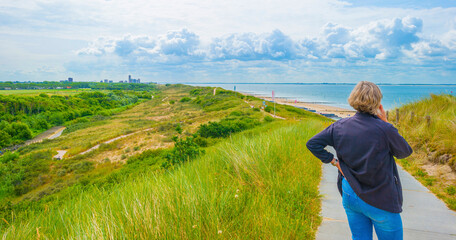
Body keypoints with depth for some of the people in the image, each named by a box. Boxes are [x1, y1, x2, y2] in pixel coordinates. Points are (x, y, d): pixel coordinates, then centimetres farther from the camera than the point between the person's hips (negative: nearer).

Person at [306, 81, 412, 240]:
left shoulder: (339, 126, -6)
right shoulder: (384, 129, -19)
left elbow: (312, 143, 0)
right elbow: (405, 152, -1)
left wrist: (333, 161, 1)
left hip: (350, 195, 5)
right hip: (380, 200, -4)